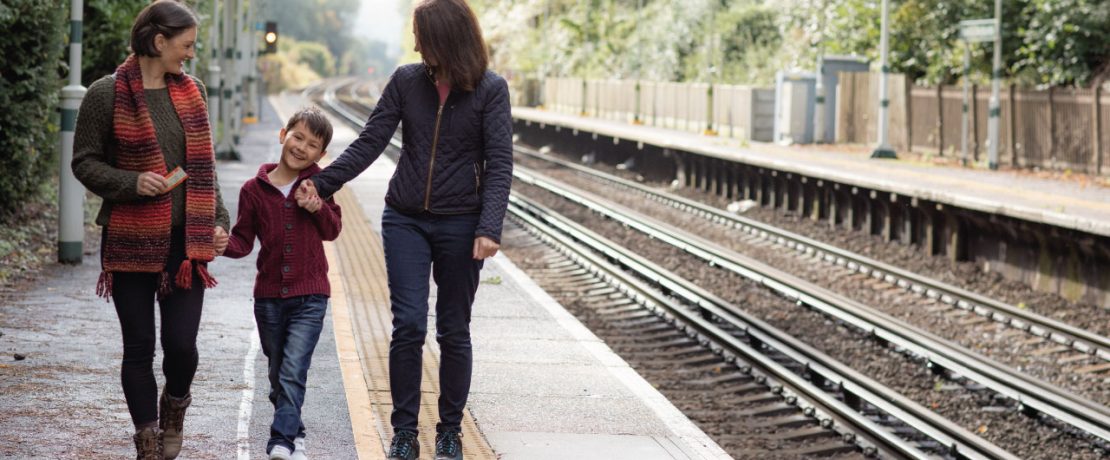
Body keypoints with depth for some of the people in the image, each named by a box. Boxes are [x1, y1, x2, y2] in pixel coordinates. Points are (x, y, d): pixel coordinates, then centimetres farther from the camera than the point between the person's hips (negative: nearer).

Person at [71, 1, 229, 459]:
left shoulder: (191, 91, 9)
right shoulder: (108, 94, -6)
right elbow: (84, 162, -2)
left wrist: (218, 221, 8)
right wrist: (132, 183, -18)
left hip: (186, 240, 3)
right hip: (131, 241, -3)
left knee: (182, 343, -3)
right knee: (139, 346, 3)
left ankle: (174, 409, 28)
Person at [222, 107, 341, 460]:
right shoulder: (254, 189, 0)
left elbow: (332, 231, 8)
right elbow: (243, 241, 4)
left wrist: (319, 208, -13)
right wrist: (222, 244, -18)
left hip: (309, 297, -2)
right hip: (269, 296, 2)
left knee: (293, 371, -13)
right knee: (278, 374, 14)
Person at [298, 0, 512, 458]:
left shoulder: (491, 90, -6)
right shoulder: (406, 81, 1)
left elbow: (499, 163, -9)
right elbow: (369, 143, 1)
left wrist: (489, 228, -20)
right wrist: (322, 183, -9)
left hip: (460, 224, -1)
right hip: (405, 220, 2)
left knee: (454, 331, 7)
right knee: (408, 325, -5)